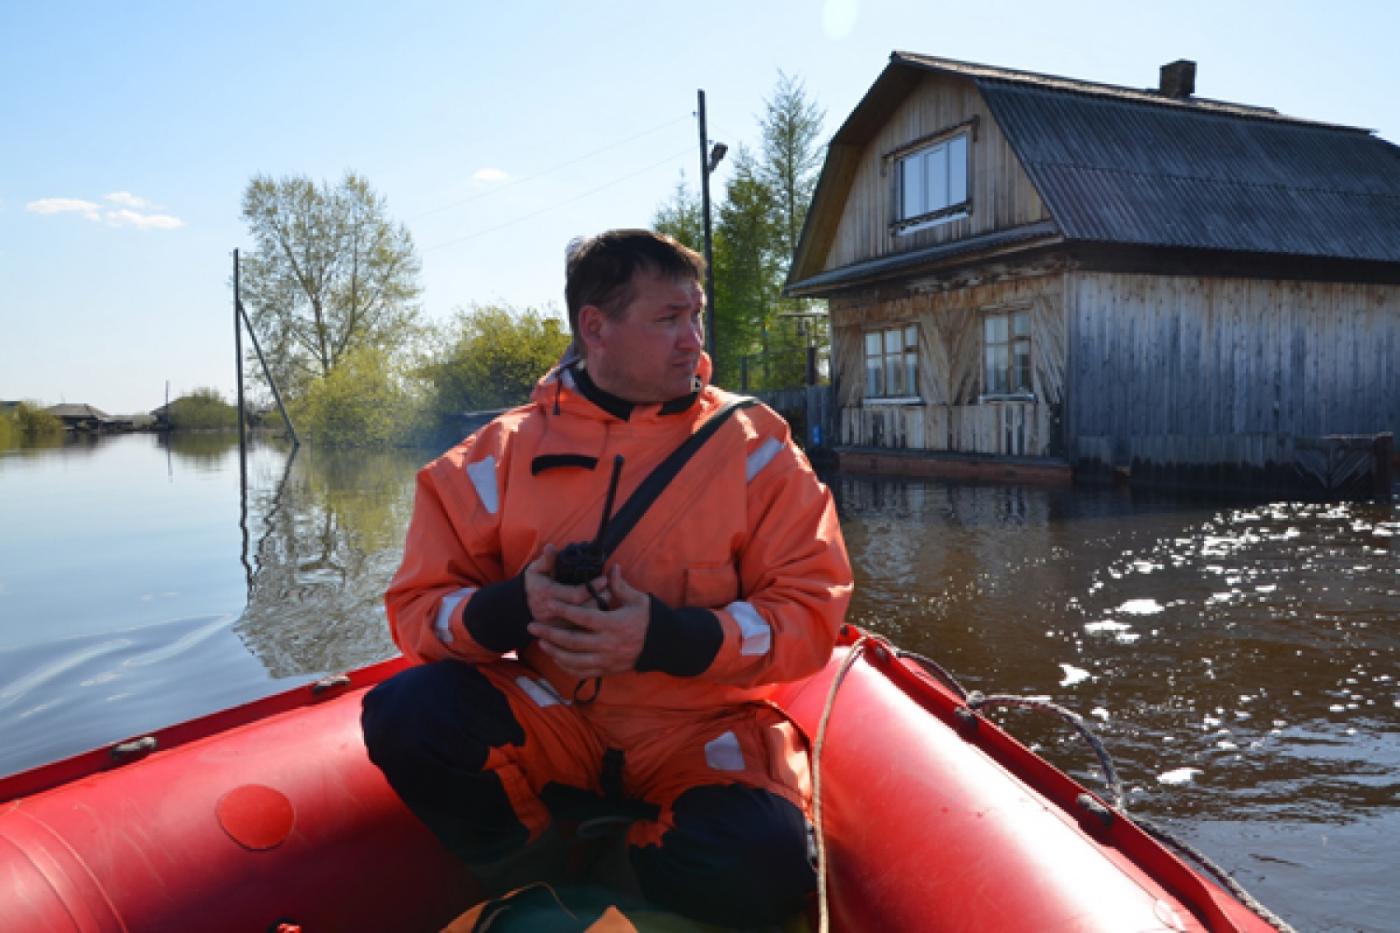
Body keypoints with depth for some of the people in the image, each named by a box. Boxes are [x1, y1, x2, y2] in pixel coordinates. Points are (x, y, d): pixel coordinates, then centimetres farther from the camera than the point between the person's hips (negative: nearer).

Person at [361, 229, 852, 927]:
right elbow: (419, 607, 0)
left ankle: (633, 864, 5)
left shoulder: (754, 445, -3)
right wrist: (511, 608, -23)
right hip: (545, 719, 1)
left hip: (699, 733, -1)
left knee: (758, 869, -30)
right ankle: (527, 874, 3)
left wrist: (667, 636, -25)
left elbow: (810, 613, -8)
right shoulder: (499, 452, 0)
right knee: (403, 711, -24)